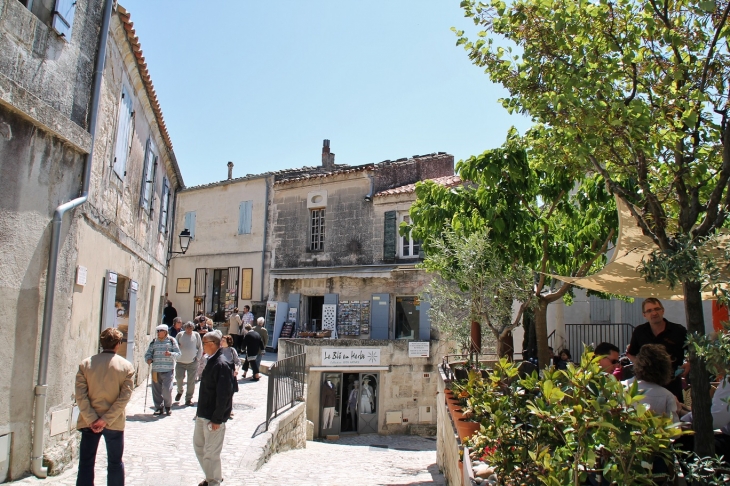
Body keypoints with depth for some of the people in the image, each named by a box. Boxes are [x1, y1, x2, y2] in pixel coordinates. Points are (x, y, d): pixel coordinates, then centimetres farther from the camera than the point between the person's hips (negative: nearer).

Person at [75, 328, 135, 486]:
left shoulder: (85, 364, -3)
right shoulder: (126, 366, -7)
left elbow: (80, 396, -9)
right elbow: (124, 397, -13)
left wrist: (91, 419, -9)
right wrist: (106, 419, -11)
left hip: (89, 423, 1)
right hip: (115, 423, -1)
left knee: (86, 463, 10)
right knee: (115, 463, 13)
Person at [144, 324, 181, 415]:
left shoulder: (171, 341, 4)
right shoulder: (154, 342, 13)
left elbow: (178, 353, 2)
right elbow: (148, 353, 14)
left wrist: (170, 354, -18)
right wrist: (148, 359, -7)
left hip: (167, 370, -3)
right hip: (155, 370, 4)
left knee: (167, 389, -8)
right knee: (156, 390, 4)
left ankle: (168, 406, 12)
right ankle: (159, 408, 18)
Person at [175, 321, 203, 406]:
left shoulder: (196, 335, 4)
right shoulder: (180, 335, 5)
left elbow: (200, 348, 8)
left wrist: (198, 358, 1)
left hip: (192, 362, -1)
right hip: (180, 361, 1)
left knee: (191, 381, 1)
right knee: (179, 377, -2)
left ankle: (188, 398, 12)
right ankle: (180, 391, 29)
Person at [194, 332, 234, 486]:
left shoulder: (221, 364, -22)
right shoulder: (212, 361, 9)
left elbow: (224, 394, -24)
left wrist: (217, 419, -22)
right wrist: (200, 412, 19)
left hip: (213, 417, -10)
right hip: (203, 414, 10)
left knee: (211, 452, 1)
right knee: (198, 446, 20)